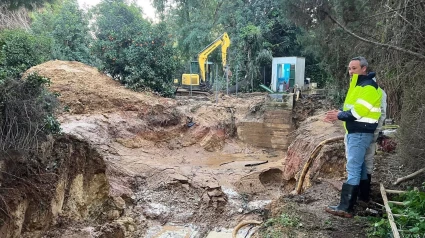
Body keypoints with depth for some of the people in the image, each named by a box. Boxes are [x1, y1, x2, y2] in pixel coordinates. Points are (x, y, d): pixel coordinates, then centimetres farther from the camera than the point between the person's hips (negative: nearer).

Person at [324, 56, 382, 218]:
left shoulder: (369, 87, -14)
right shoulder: (357, 85, 18)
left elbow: (358, 111, -22)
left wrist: (339, 116, -11)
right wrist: (339, 113, 2)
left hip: (361, 133, -10)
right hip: (354, 131, 10)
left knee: (353, 169, -12)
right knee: (359, 166, 18)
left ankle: (346, 208, -11)